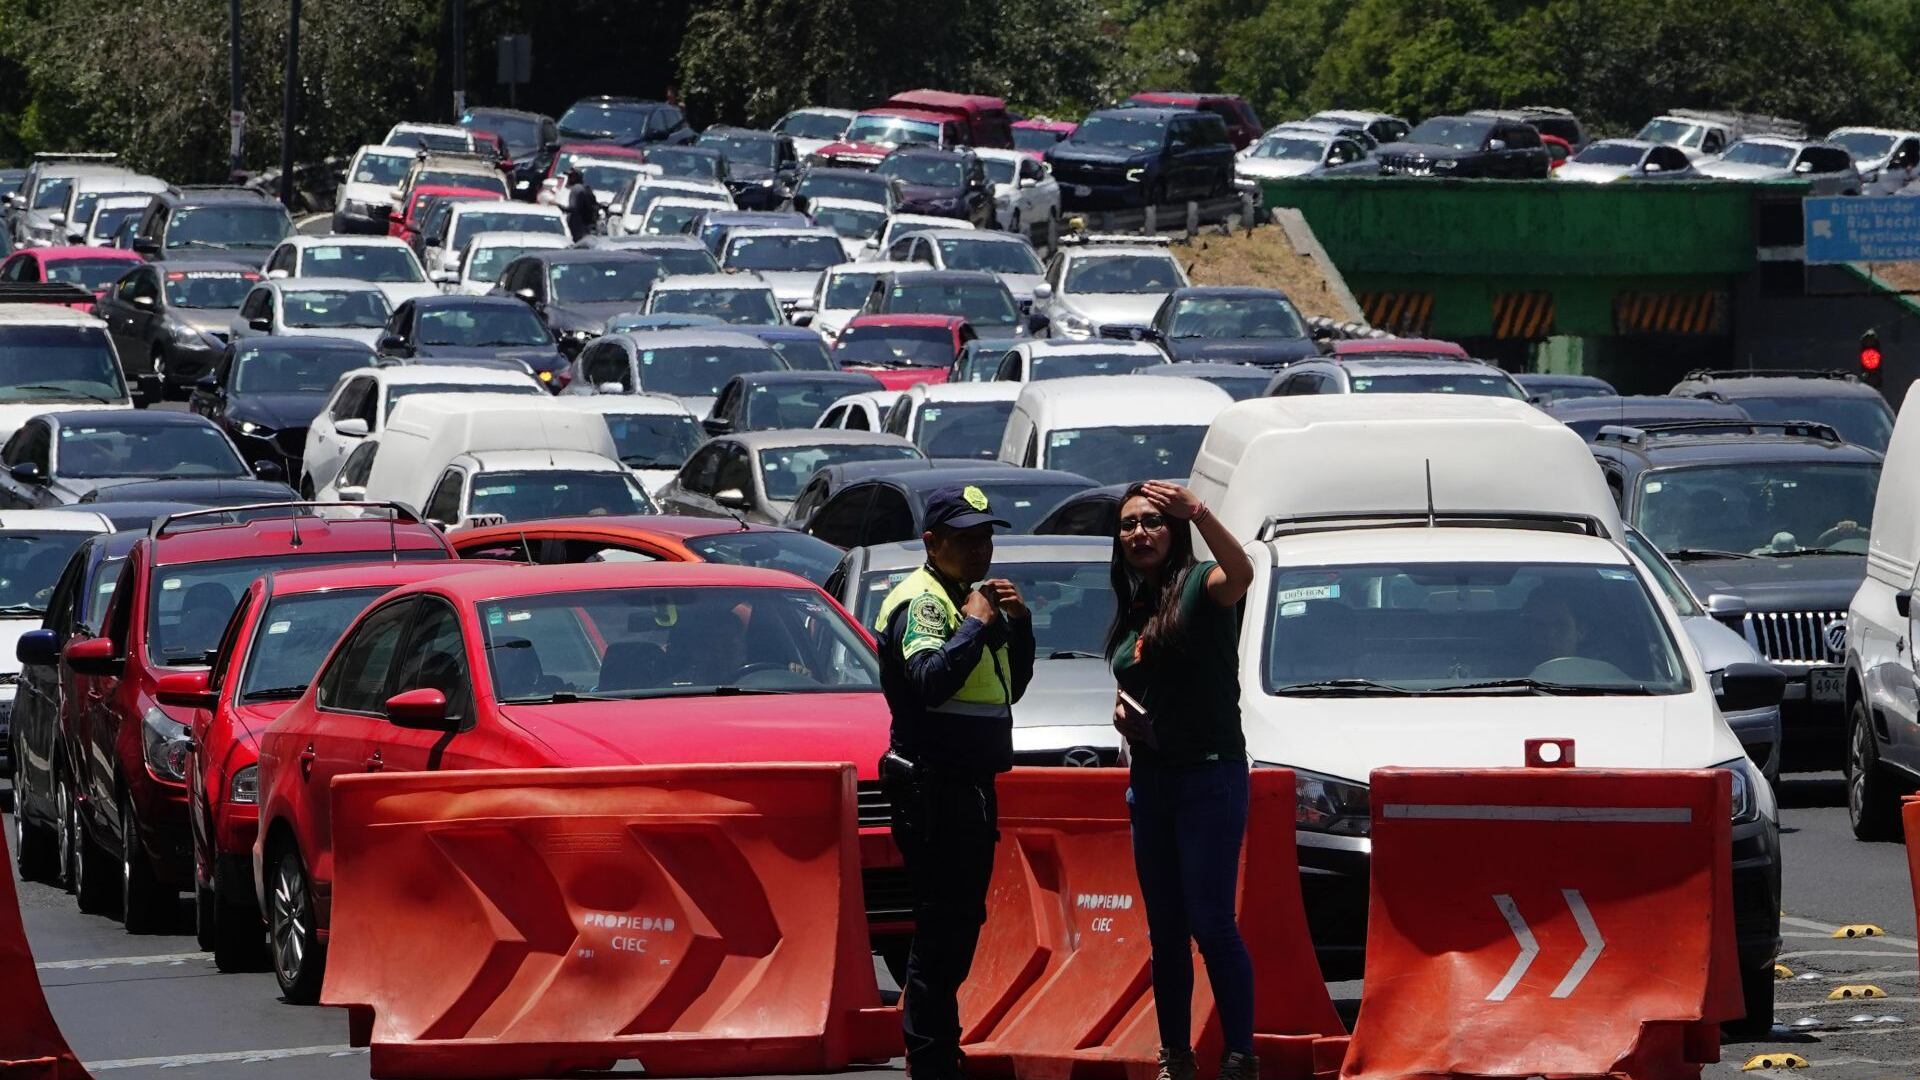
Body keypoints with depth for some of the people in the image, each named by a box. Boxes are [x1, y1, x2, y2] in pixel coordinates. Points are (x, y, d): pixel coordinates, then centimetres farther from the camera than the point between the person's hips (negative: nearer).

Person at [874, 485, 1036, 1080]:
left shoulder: (972, 597, 18)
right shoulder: (922, 600, -12)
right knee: (942, 926, -9)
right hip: (934, 789, -10)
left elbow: (1013, 684, 21)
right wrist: (978, 624, -22)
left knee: (960, 922, 16)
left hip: (972, 784, 10)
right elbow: (930, 679, -29)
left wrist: (1017, 624, 7)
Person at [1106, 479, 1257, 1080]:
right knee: (1164, 929, 10)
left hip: (1209, 776, -8)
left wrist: (1197, 511, -48)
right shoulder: (1131, 611, 14)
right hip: (1150, 778, 8)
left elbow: (1239, 574, -34)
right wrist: (1122, 712, 4)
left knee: (1211, 923, -10)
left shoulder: (1198, 587, -9)